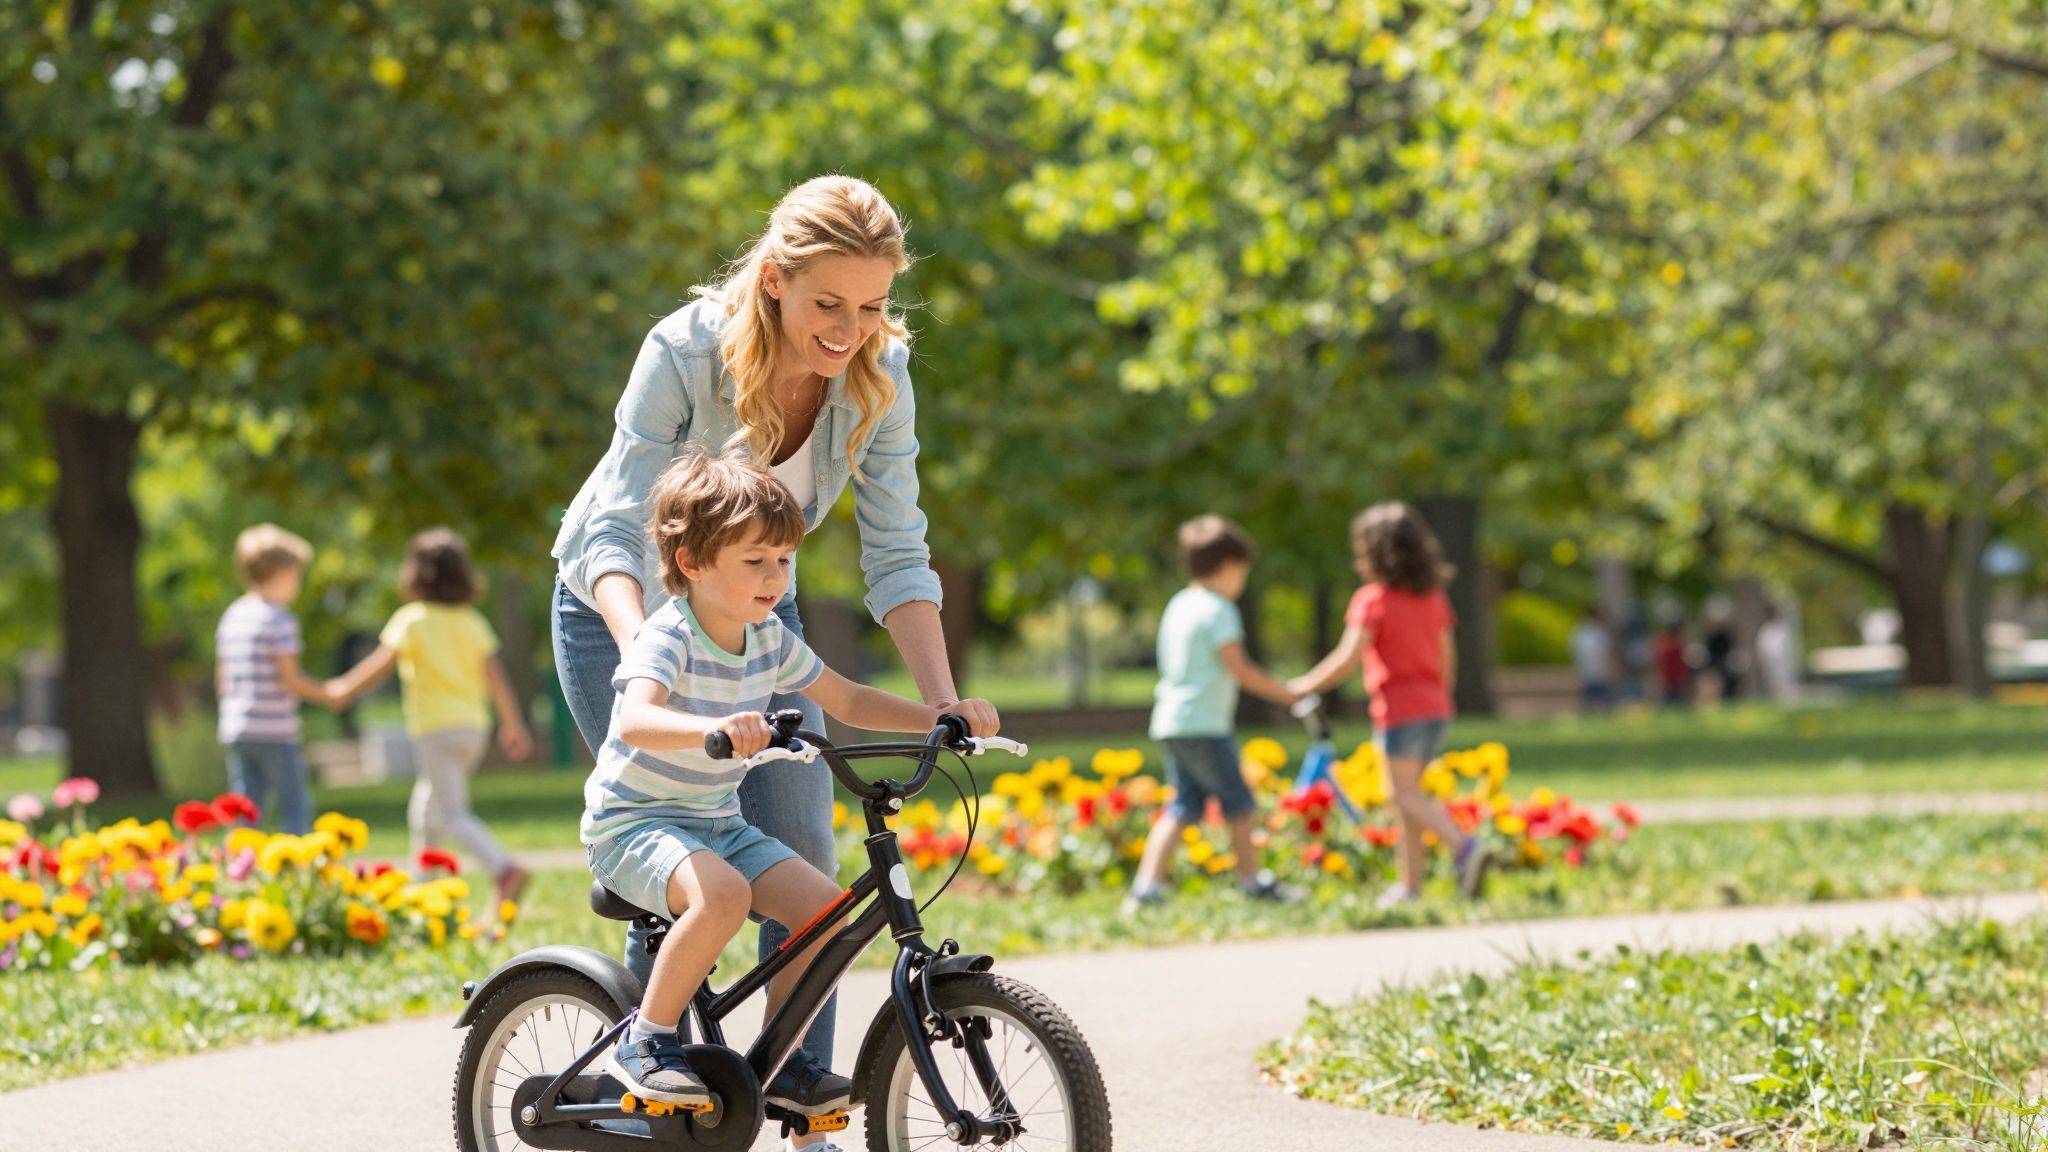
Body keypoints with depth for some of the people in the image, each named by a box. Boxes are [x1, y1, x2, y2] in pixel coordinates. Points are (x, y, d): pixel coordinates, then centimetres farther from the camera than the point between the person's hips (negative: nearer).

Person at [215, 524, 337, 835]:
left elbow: (221, 681, 14)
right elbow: (290, 679, -13)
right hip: (275, 731, -7)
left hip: (235, 729, 7)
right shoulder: (280, 619, -10)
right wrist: (328, 694, -1)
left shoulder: (231, 616, 12)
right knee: (295, 805, 0)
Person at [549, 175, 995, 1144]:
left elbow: (896, 555, -18)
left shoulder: (878, 374, -20)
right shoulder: (685, 352, -31)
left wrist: (944, 698, -31)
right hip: (623, 611, -3)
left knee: (803, 860, -6)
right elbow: (616, 533, -35)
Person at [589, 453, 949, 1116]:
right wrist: (714, 728, -61)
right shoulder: (668, 638, -22)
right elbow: (635, 720, -42)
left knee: (823, 904, -11)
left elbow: (848, 701, 15)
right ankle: (646, 1043, -19)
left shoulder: (770, 639, 1)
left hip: (717, 823, 7)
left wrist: (940, 718, 2)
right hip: (633, 825, -7)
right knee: (722, 893, -36)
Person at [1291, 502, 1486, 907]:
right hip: (1435, 708, 7)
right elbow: (1447, 656, 15)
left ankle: (1465, 846, -28)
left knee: (1407, 795, -6)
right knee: (1409, 797, 13)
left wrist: (1306, 685, -2)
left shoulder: (1373, 600, -9)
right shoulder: (1433, 596, 11)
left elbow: (1348, 658, -14)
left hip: (1399, 709, -7)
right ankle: (1410, 884, 13)